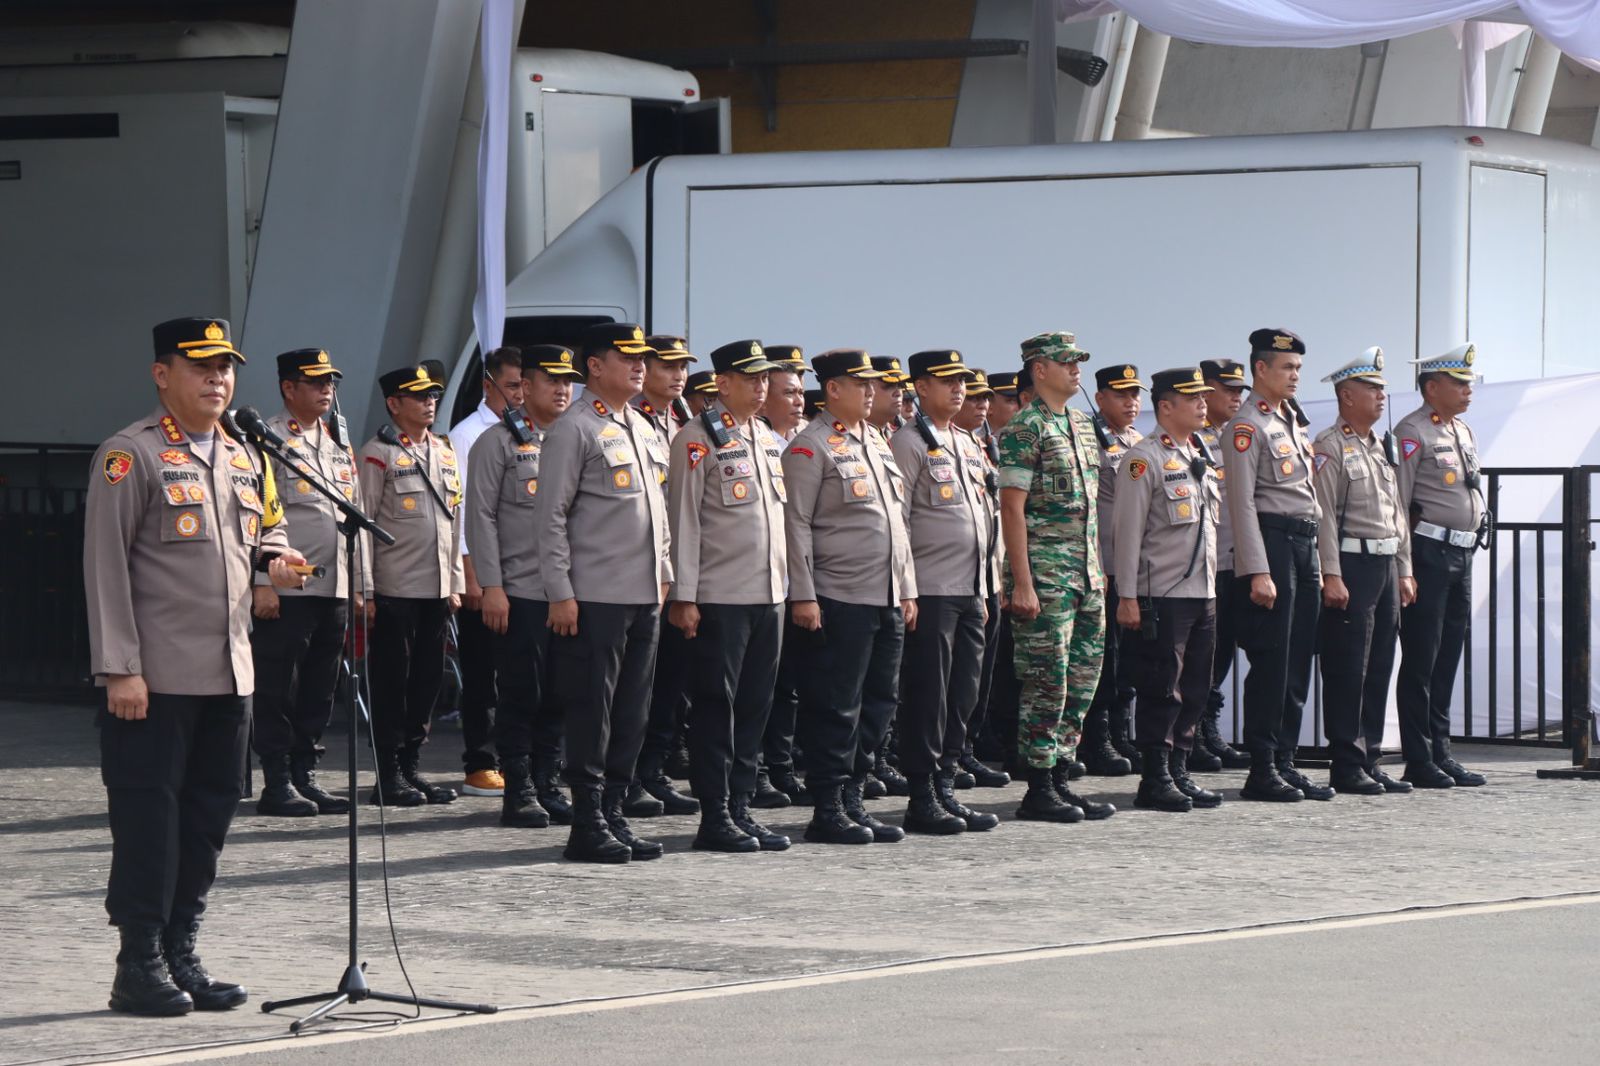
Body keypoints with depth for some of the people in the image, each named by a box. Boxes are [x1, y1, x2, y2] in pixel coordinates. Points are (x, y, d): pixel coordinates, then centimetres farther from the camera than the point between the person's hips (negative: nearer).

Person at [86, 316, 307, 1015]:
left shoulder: (242, 457, 15)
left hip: (229, 674, 7)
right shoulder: (132, 455, -7)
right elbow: (106, 565, -11)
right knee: (148, 820, -3)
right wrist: (120, 668, -16)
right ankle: (139, 967, 3)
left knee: (209, 817, 10)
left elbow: (269, 528, 29)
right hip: (155, 680, -7)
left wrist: (276, 560, 3)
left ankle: (181, 957, 19)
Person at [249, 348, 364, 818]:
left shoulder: (339, 445, 19)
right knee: (277, 691, -3)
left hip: (334, 590, 7)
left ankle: (305, 775, 16)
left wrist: (360, 585, 16)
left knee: (319, 691, 9)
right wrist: (261, 583, -17)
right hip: (286, 589, -7)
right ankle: (278, 784, 1)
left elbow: (356, 516, 21)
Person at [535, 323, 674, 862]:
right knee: (591, 711, -4)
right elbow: (550, 517, -10)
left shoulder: (645, 432, 17)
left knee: (632, 714, 9)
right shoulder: (573, 431, -7)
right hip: (595, 597, -8)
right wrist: (561, 593, -14)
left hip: (645, 596, 8)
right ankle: (588, 826, 0)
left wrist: (663, 574, 17)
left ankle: (614, 814, 15)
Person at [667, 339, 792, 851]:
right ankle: (715, 817, 1)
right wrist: (684, 596, -13)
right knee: (716, 706, -2)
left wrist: (788, 585, 16)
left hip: (769, 596, 7)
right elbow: (683, 520, -9)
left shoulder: (770, 441, 15)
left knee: (755, 706, 8)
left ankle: (741, 808, 15)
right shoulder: (698, 440, -6)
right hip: (719, 598, -7)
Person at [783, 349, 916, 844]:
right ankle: (828, 811, 2)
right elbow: (796, 525, -11)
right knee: (837, 708, -4)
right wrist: (803, 596, -16)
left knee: (879, 704, 9)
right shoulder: (811, 447, -7)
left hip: (886, 599, 8)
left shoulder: (877, 442, 17)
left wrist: (907, 589, 17)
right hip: (839, 600, -8)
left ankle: (852, 800, 17)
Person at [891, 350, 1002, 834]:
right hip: (931, 591, -8)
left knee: (963, 695, 9)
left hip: (970, 591, 8)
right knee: (927, 697, -4)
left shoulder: (968, 445, 17)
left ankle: (946, 790, 15)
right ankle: (923, 800, -1)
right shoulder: (909, 444, -7)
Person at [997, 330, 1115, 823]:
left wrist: (1099, 573, 18)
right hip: (1045, 575, -8)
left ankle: (1059, 779, 15)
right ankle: (1039, 790, -1)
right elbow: (1012, 508, -13)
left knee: (1081, 680, 9)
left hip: (1087, 578, 8)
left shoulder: (1082, 426, 16)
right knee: (1048, 683, -6)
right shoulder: (1025, 429, -9)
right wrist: (1022, 583, -18)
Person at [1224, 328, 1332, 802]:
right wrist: (1259, 572, -20)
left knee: (1298, 665, 9)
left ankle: (1285, 763, 14)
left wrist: (1316, 565, 20)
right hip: (1272, 545, -9)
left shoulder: (1292, 423, 19)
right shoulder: (1247, 427, -9)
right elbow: (1242, 502, -15)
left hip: (1304, 547, 9)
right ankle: (1262, 772, -4)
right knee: (1271, 665, -7)